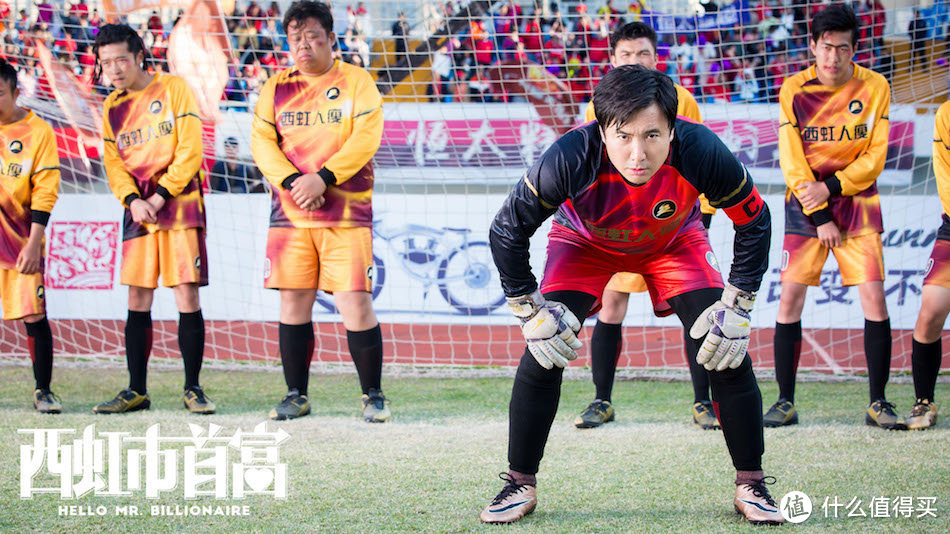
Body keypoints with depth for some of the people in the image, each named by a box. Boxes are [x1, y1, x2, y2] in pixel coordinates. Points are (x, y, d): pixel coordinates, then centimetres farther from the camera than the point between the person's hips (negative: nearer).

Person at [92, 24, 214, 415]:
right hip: (138, 211, 4)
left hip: (180, 206, -4)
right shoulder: (112, 107, 12)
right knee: (137, 301, 2)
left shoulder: (173, 89, -2)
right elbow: (113, 162, 11)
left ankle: (192, 388, 0)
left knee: (187, 295, -7)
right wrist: (132, 200, -8)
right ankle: (136, 391, 8)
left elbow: (190, 151, -7)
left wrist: (158, 198, -11)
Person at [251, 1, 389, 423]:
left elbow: (366, 137, -7)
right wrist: (293, 181, -12)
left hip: (347, 213, -3)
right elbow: (261, 141, 5)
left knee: (355, 302, -8)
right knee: (293, 302, 3)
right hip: (290, 214, 3)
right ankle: (296, 396, 13)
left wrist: (323, 177, -17)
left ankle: (373, 395, 3)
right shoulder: (277, 88, 12)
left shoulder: (356, 81, 4)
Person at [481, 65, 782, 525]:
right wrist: (530, 311, -21)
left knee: (727, 352, -11)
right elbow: (507, 230, -23)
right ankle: (520, 485, 3)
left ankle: (751, 486, 4)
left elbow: (754, 223, -18)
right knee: (542, 350, -14)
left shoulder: (702, 152, -37)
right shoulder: (569, 160, -40)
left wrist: (737, 307, -18)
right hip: (584, 243, -1)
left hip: (674, 242, 1)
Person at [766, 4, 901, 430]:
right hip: (806, 205, 0)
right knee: (790, 296, -6)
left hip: (858, 203, 0)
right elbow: (791, 161, -6)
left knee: (874, 297, -9)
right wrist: (819, 217, -11)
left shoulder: (875, 87, -4)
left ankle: (878, 403, 0)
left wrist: (831, 187, -16)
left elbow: (875, 157, -4)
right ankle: (785, 402, 2)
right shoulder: (793, 91, -5)